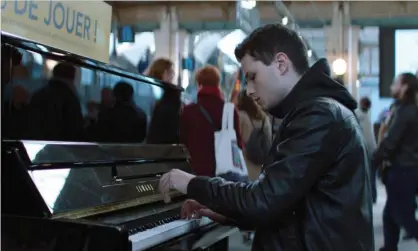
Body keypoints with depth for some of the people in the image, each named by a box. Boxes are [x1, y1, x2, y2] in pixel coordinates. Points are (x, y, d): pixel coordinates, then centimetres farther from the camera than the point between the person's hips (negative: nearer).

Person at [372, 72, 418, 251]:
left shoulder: (403, 111, -16)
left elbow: (390, 142, -20)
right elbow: (403, 141, 12)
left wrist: (372, 163, -11)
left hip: (402, 171, -9)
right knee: (390, 214, 16)